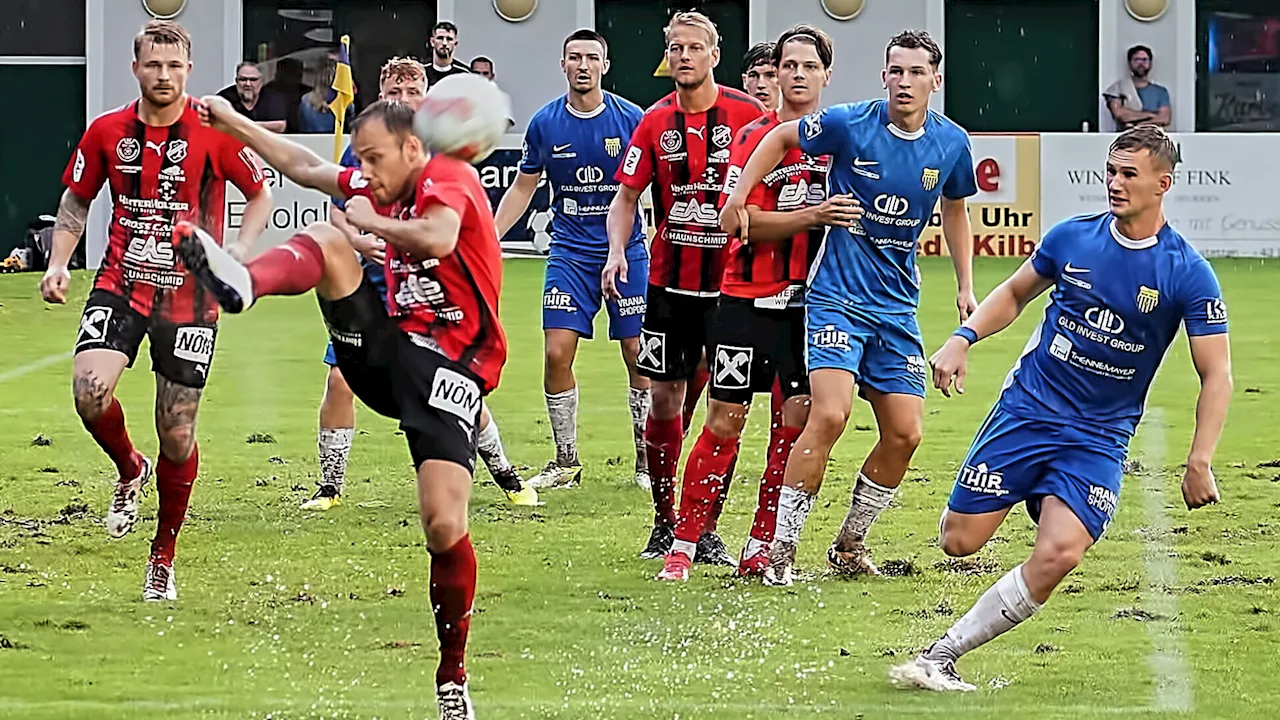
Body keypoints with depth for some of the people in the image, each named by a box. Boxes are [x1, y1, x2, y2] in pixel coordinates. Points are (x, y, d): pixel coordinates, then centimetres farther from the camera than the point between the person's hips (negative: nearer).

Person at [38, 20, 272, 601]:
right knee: (90, 390, -24)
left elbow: (260, 196, 5)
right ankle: (130, 472, 11)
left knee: (177, 434, 0)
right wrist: (58, 264, 0)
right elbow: (76, 201, 14)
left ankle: (163, 557, 20)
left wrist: (238, 252, -11)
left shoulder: (213, 133, -6)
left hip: (187, 297, -1)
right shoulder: (107, 132, 1)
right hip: (120, 285, 2)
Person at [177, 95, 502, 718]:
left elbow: (439, 240, -29)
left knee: (444, 526, -16)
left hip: (448, 373, -7)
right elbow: (304, 167, 29)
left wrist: (371, 222, -14)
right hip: (387, 346, 7)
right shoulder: (386, 188, 17)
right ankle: (242, 286, -48)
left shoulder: (448, 176, -8)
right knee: (324, 242, -14)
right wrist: (231, 122, 30)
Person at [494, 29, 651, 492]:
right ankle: (565, 462, 5)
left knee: (639, 357, -1)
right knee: (556, 353, -8)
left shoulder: (632, 120, -7)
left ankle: (647, 461, 13)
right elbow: (523, 188, 11)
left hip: (626, 252, -1)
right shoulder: (544, 124, 0)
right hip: (570, 252, 1)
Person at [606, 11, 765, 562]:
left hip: (730, 282, -2)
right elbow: (627, 195, 8)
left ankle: (707, 528, 8)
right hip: (670, 282, 2)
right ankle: (664, 521, 16)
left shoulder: (747, 114, -5)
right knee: (665, 397, 3)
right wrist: (617, 249, -8)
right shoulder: (655, 122, 3)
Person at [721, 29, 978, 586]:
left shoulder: (950, 143, 1)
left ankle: (849, 545, 21)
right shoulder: (849, 124, -11)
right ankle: (781, 549, -13)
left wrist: (965, 286, 17)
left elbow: (955, 211, 20)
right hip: (837, 295, -5)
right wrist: (738, 199, 1)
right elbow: (779, 138, 6)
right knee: (829, 415, -22)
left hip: (898, 305, 5)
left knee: (904, 434, 1)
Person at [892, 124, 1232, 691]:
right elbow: (1015, 293, 18)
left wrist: (1199, 462, -15)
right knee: (958, 542, -5)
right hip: (1025, 410, 2)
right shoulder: (1072, 238, 0)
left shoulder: (1187, 273, -8)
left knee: (1058, 555, -23)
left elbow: (1216, 375, -6)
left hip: (1099, 439, -2)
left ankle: (943, 655, -15)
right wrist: (962, 340, 3)